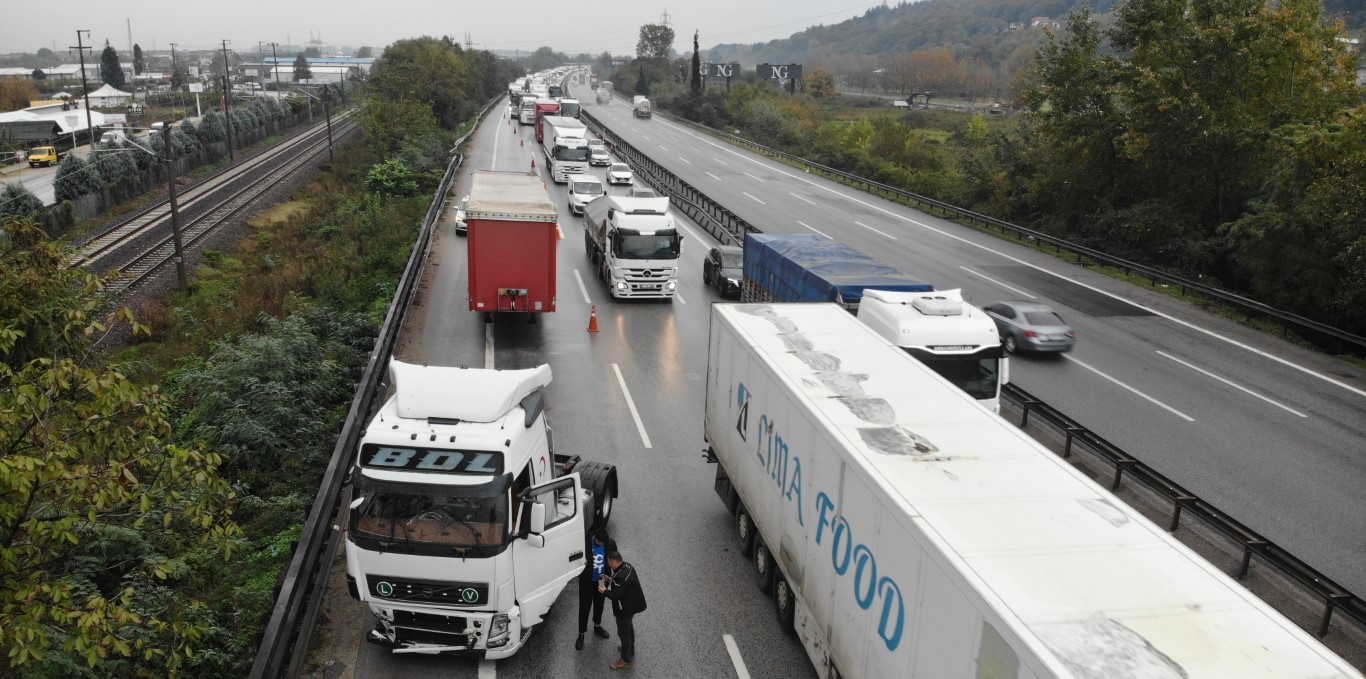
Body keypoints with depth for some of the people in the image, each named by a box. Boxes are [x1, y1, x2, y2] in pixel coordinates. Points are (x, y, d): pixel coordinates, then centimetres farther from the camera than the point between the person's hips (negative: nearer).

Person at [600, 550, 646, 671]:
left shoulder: (620, 577, -34)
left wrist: (604, 591, -12)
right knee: (629, 627, 28)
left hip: (626, 608, -10)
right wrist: (611, 580, 7)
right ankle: (630, 651, 48)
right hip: (633, 604, 10)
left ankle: (626, 660, 22)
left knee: (623, 632, 7)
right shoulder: (627, 566, -4)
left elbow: (615, 596, -29)